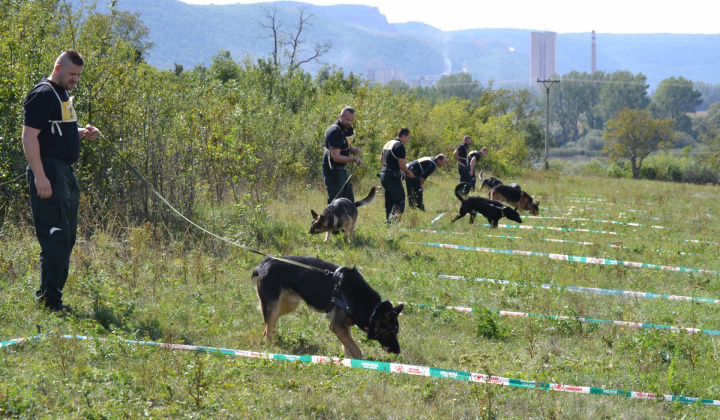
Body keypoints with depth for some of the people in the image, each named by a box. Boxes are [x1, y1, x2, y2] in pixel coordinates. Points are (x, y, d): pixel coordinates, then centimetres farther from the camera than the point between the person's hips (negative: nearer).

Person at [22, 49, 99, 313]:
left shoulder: (63, 95, 18)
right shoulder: (42, 95, -12)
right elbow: (29, 136, -19)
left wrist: (82, 133, 10)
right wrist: (40, 177, -25)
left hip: (66, 173, 10)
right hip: (49, 172, -10)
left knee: (66, 239, 13)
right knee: (56, 239, -11)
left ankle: (49, 297, 19)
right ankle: (49, 301, -7)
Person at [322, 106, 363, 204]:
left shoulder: (348, 129, 8)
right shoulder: (334, 132, -21)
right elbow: (336, 157, -26)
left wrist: (354, 150, 1)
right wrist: (354, 159, -28)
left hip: (342, 170, 10)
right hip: (332, 170, -10)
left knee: (349, 201, 15)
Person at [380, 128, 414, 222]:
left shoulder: (388, 144, 16)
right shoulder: (400, 146, -13)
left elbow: (381, 159, 27)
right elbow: (402, 165, -16)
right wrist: (409, 173, -1)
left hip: (383, 175, 9)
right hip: (393, 177, -9)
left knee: (389, 201, 14)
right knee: (400, 201, -9)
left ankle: (388, 221, 14)